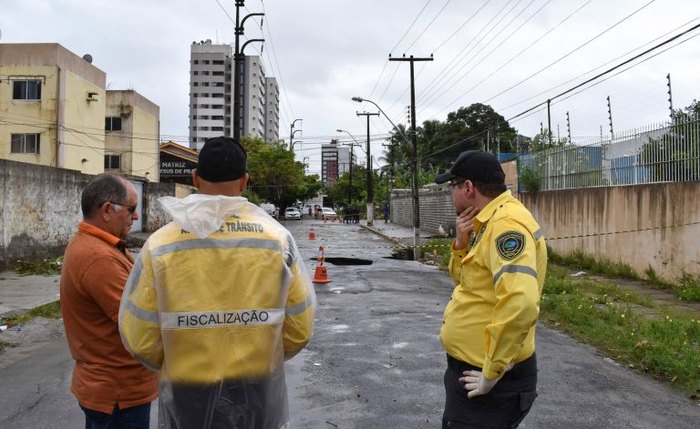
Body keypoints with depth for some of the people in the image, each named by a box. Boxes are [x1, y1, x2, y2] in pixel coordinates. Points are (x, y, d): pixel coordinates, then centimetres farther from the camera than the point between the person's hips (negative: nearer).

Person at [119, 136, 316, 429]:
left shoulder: (160, 244, -11)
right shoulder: (278, 238, -10)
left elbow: (140, 339, -8)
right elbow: (299, 330, -6)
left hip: (187, 398, 0)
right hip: (259, 396, 1)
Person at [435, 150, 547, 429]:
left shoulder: (506, 223, -23)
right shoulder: (489, 221, 8)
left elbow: (520, 304, -36)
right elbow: (463, 279, 17)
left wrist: (492, 373, -26)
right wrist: (461, 244, -2)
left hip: (491, 381, -10)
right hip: (467, 366, 10)